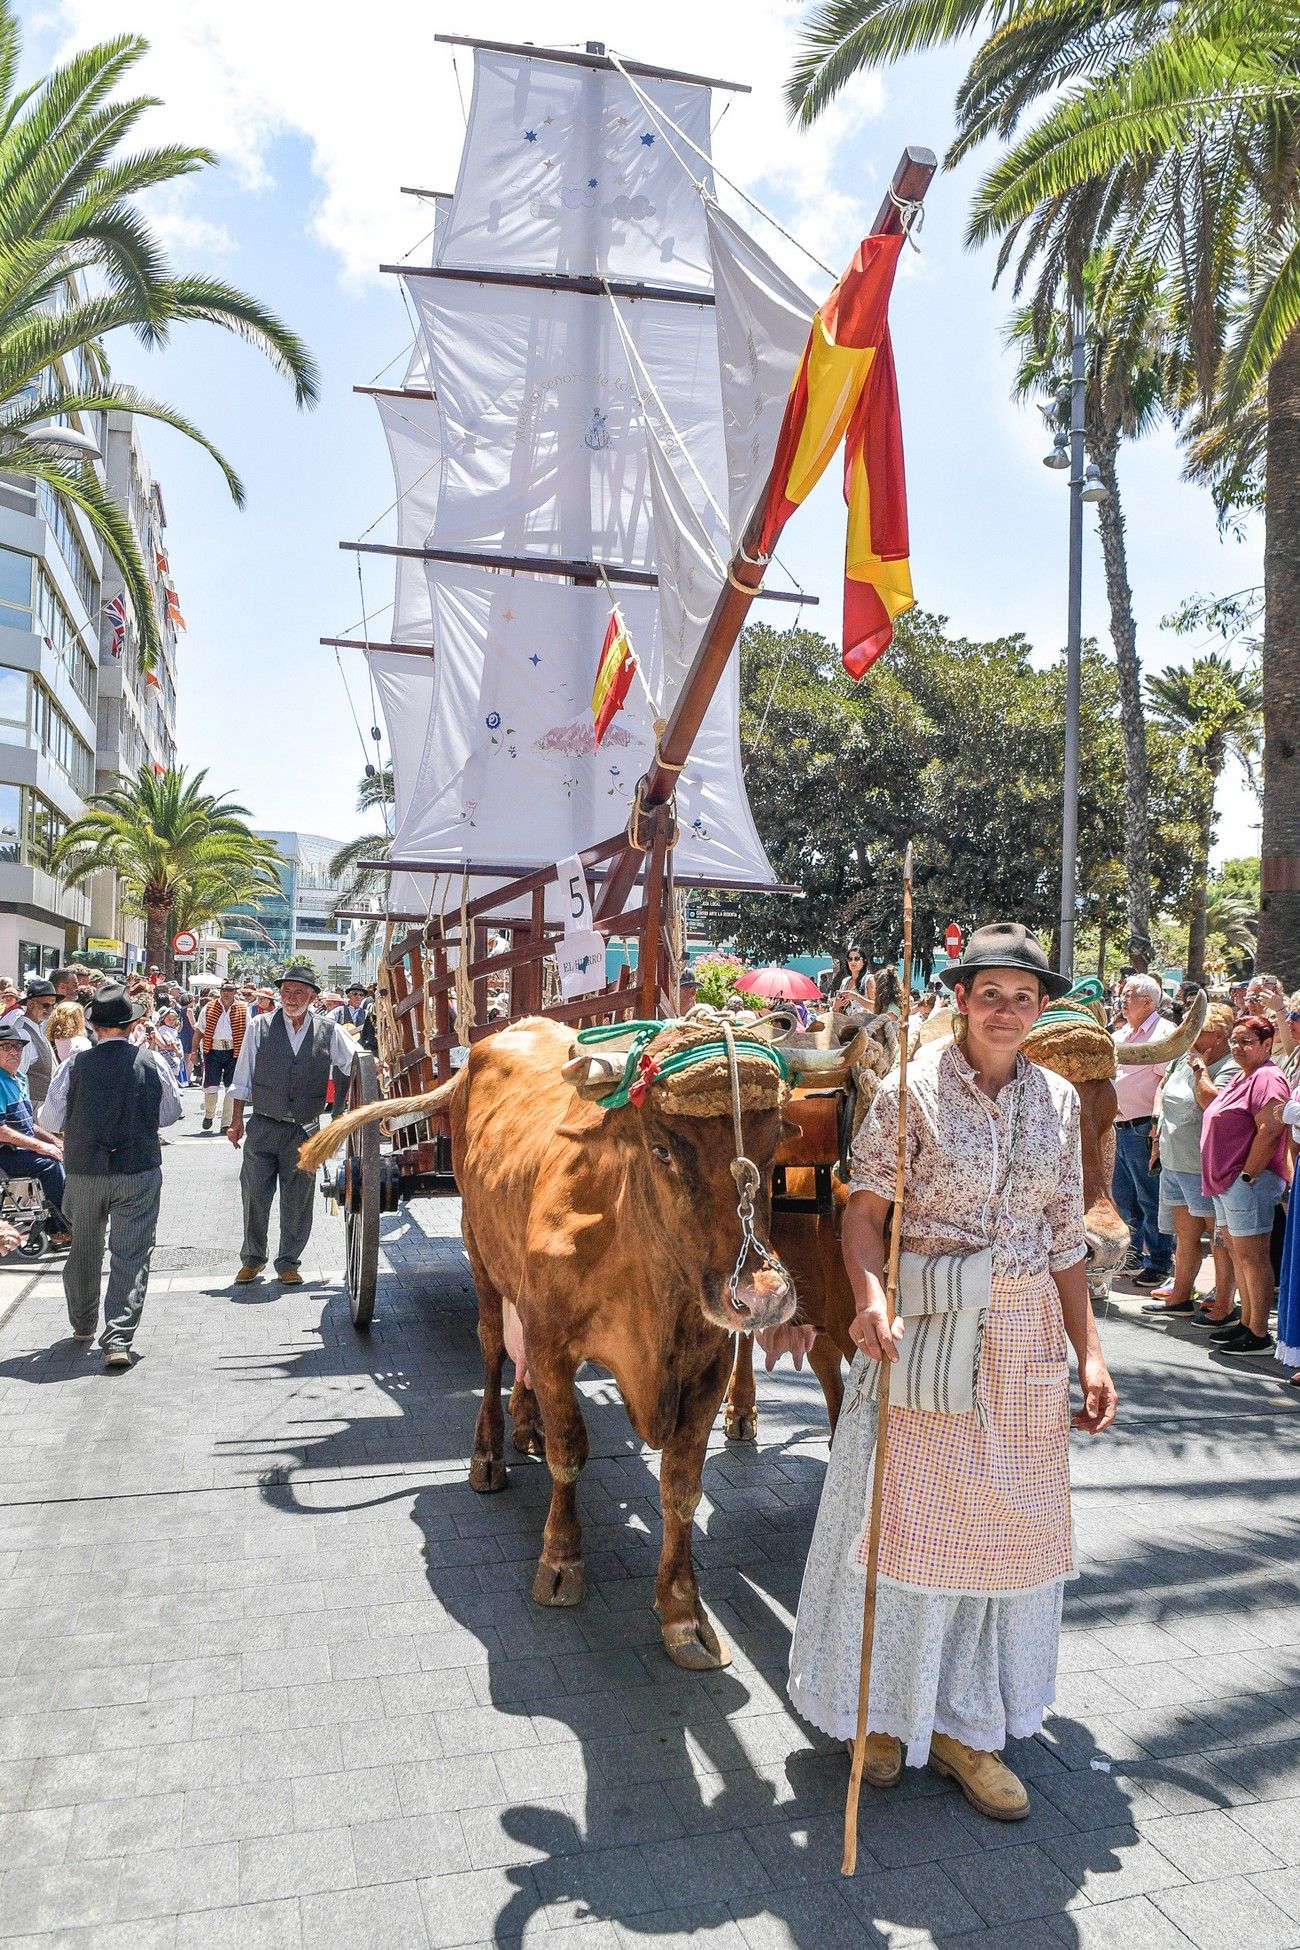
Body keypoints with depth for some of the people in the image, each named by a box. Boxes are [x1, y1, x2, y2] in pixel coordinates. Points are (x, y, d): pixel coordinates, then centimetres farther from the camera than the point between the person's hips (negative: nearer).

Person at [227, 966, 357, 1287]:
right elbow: (242, 1079, 5)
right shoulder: (260, 1027, 0)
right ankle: (252, 1258, 26)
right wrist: (237, 1120, 3)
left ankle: (288, 1263, 23)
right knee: (255, 1194, 6)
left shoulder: (329, 1032, 0)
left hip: (305, 1130, 0)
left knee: (298, 1200, 7)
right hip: (263, 1126, 0)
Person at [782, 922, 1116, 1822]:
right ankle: (884, 1706, 29)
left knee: (1009, 1522, 11)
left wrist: (1090, 1353, 5)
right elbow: (864, 1212, -10)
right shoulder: (911, 1090, -8)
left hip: (1028, 1342, 4)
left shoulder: (1059, 1100, 4)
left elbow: (1064, 1241, 8)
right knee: (907, 1511, 5)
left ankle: (961, 1723, 30)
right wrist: (872, 1300, -27)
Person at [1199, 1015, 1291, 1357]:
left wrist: (1247, 1176, -21)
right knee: (1238, 1255, 15)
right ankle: (1246, 1323, 23)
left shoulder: (1267, 1078, -13)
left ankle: (1259, 1334, 1)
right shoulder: (1241, 1078, 19)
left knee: (1251, 1257, -5)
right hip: (1226, 1182, 10)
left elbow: (1269, 1130, -21)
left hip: (1248, 1182, -10)